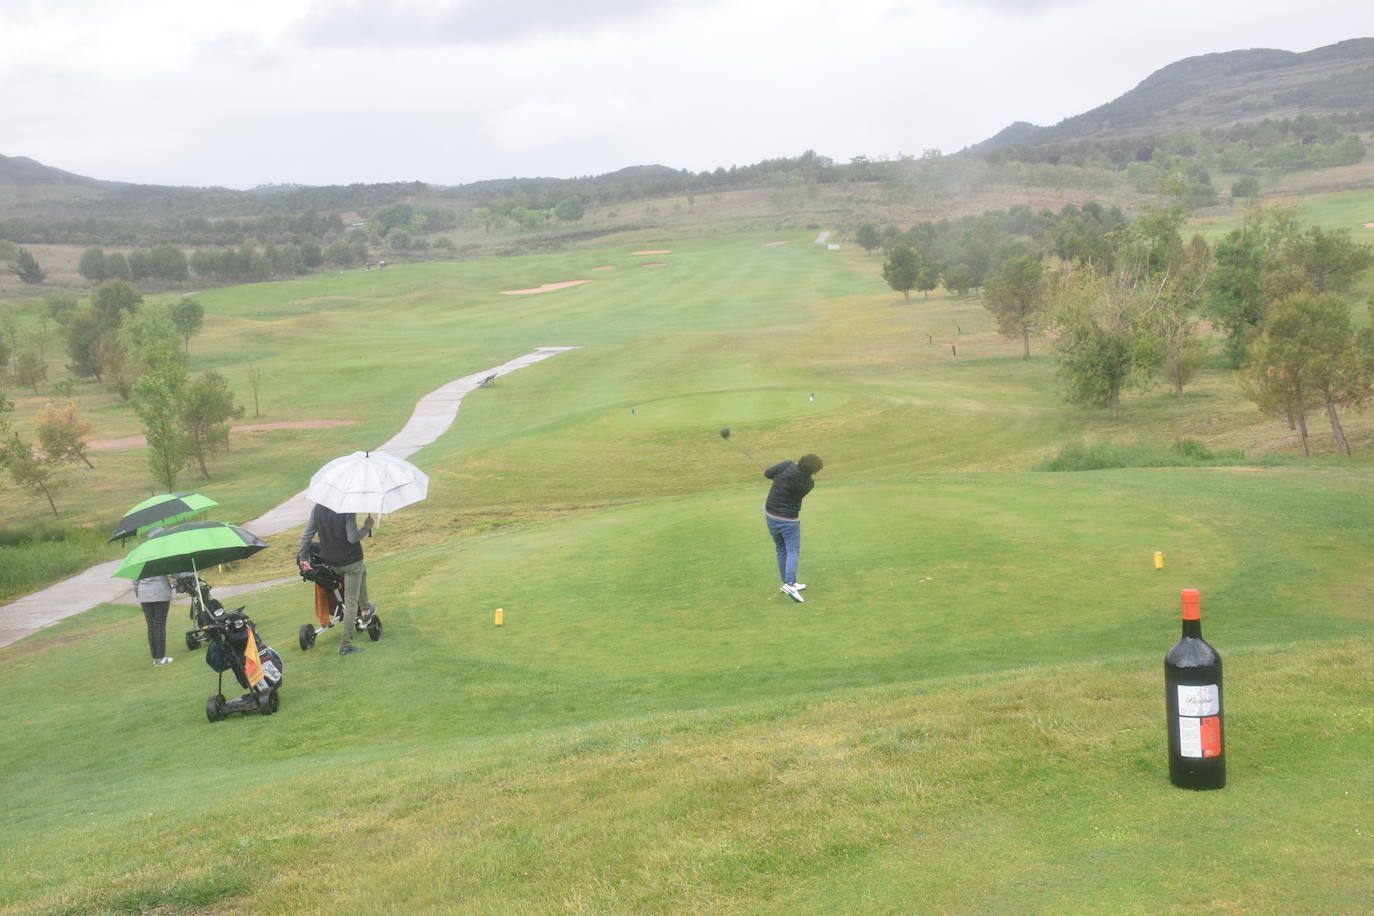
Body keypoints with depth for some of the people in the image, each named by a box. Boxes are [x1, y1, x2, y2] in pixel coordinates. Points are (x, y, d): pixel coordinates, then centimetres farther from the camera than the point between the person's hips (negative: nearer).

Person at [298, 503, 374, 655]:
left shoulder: (318, 508, -3)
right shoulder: (348, 509, -22)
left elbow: (307, 535, 2)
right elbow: (352, 538, -25)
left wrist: (303, 557, 12)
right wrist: (367, 528, -6)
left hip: (330, 561, 7)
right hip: (351, 559, -7)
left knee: (362, 568, 37)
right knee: (351, 602, 4)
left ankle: (365, 607, 46)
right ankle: (345, 644, 7)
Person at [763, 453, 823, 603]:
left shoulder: (788, 465, -18)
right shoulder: (809, 484, -18)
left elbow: (767, 473, -7)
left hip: (771, 514, 4)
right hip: (789, 519, -4)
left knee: (781, 550, 15)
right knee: (793, 551, 2)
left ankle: (789, 583, 19)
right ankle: (789, 583, -17)